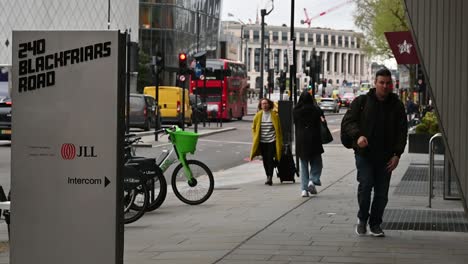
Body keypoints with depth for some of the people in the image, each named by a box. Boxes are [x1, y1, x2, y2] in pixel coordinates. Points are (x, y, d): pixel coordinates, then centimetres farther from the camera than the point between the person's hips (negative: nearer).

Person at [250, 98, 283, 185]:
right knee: (265, 160, 8)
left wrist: (279, 141, 2)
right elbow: (254, 128, 16)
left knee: (270, 159, -11)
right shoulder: (258, 115, 4)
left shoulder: (274, 115, -2)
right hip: (262, 141, 3)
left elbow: (279, 128, 4)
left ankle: (270, 177, -11)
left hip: (272, 141, -3)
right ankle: (268, 177, 18)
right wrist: (255, 138, 7)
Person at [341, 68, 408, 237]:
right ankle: (362, 219, 7)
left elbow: (402, 132, 8)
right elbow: (347, 122, 0)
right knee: (365, 185, -14)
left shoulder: (397, 106, 7)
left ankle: (375, 224, 17)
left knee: (382, 192, 4)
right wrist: (358, 135, -19)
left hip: (385, 157, 2)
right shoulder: (362, 101, 2)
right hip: (364, 153, -2)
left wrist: (397, 154, -3)